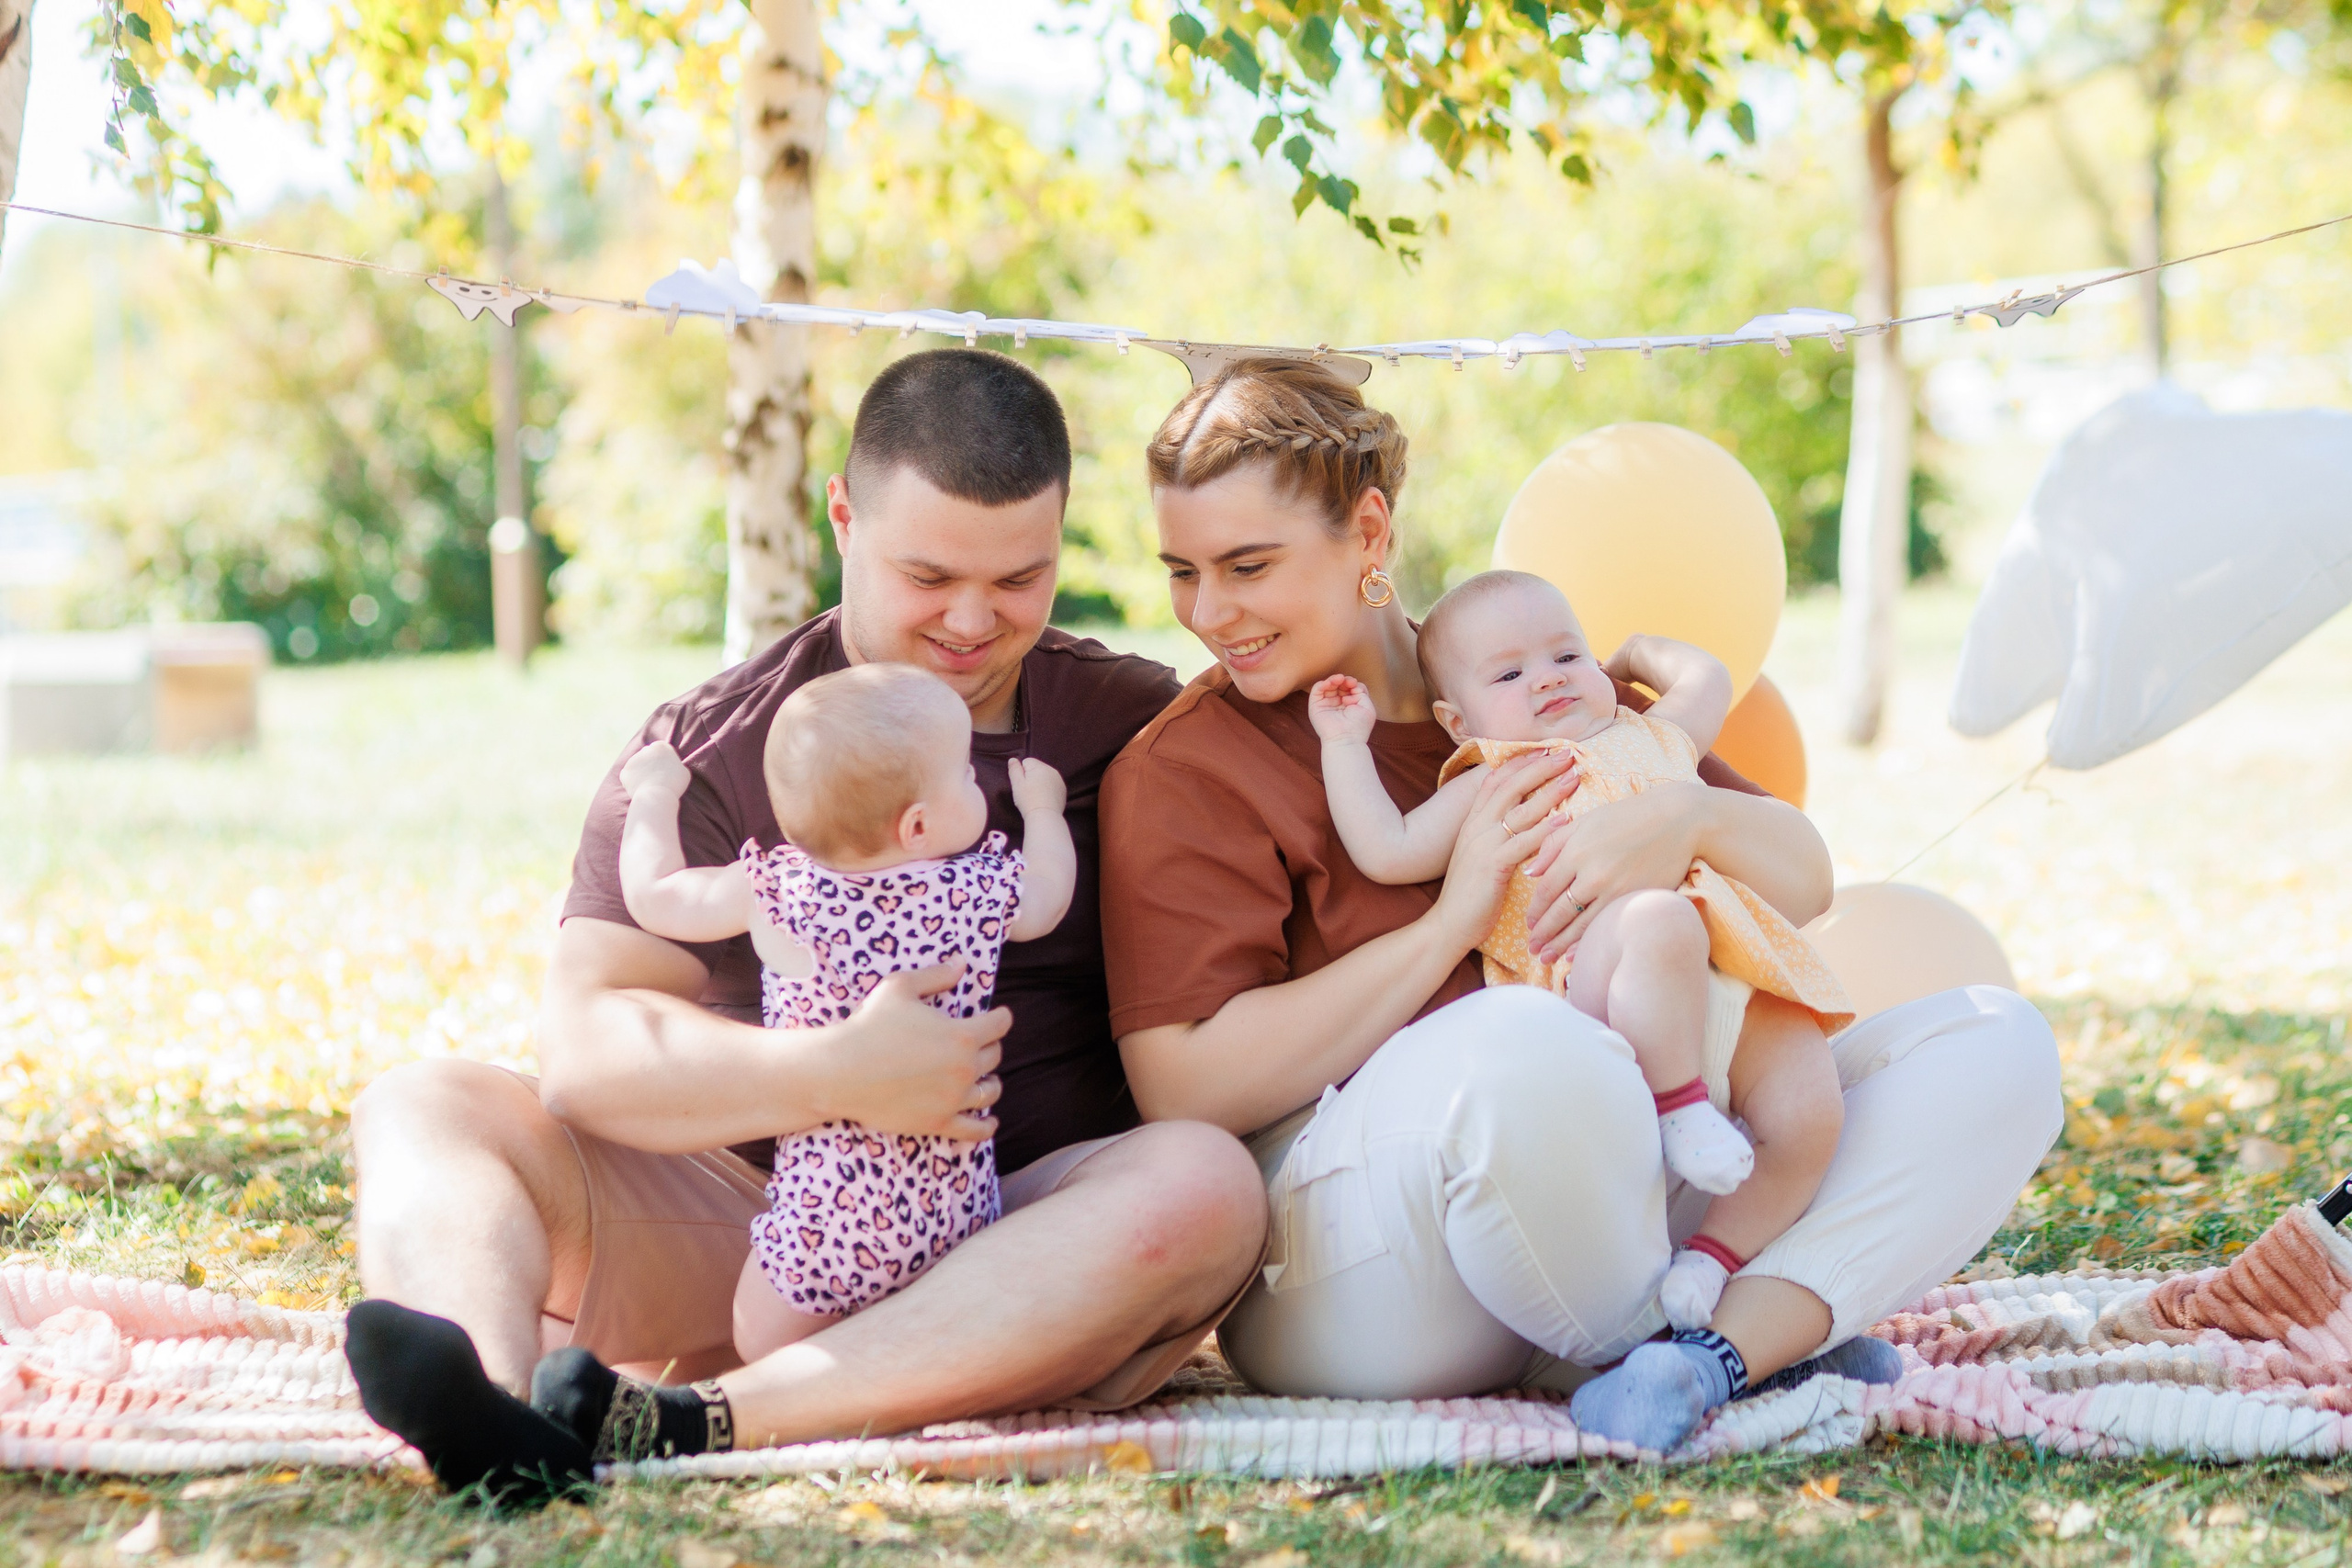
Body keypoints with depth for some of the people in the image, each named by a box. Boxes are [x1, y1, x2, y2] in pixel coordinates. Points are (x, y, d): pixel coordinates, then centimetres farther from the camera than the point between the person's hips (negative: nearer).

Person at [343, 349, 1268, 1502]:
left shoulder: (1135, 728, 9)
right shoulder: (710, 752, 3)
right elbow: (584, 1047, -9)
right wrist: (840, 1075, -23)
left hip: (1025, 1238, 0)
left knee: (1203, 1180, -32)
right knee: (423, 1113, -15)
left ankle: (695, 1425, -42)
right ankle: (500, 1422, -51)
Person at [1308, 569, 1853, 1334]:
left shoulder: (1652, 738, 32)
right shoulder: (1494, 784, 17)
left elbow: (1708, 677, 47)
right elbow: (1390, 853, 7)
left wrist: (1636, 653, 52)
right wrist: (1345, 744, 10)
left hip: (1733, 984, 5)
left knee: (1809, 1114, -17)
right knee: (1661, 921, -40)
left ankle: (1715, 1250, 0)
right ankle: (1678, 1103, -26)